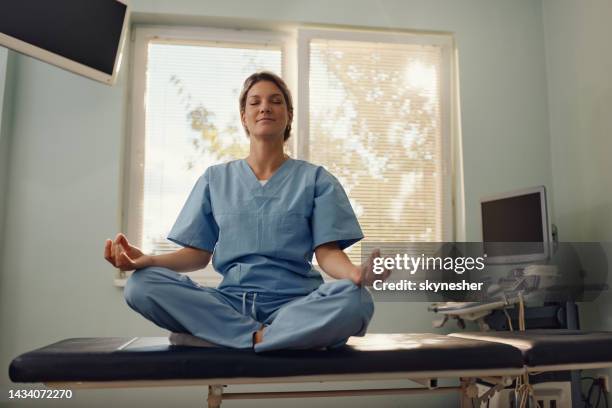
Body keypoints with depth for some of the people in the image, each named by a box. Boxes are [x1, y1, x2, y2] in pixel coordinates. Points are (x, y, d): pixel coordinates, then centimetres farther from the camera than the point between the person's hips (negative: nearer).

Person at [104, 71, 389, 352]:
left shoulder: (315, 179, 8)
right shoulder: (215, 178, 14)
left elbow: (328, 251, -1)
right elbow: (199, 253, 10)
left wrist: (355, 273, -24)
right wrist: (148, 260, -10)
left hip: (295, 304, -1)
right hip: (230, 302, 1)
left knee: (355, 300, -34)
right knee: (141, 285, -23)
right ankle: (261, 336, -21)